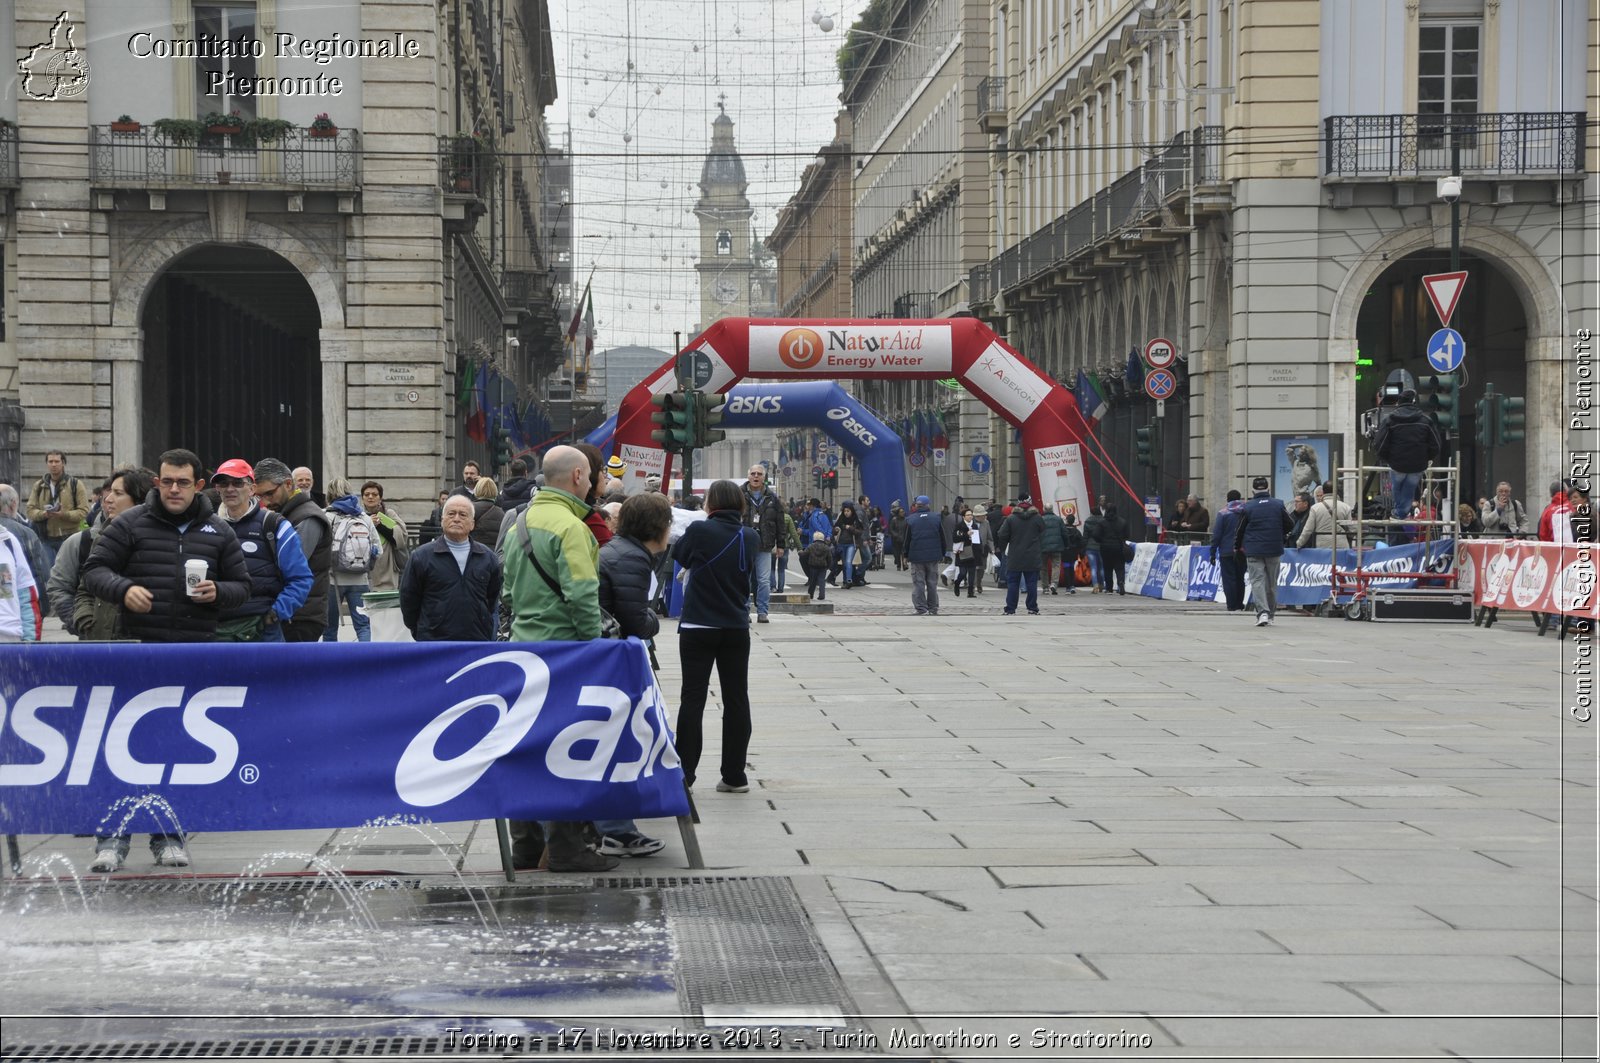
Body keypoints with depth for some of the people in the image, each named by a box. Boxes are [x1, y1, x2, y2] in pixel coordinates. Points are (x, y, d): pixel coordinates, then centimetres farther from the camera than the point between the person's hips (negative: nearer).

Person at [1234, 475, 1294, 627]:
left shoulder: (1247, 507, -5)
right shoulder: (1278, 505, 1)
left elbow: (1240, 529, 0)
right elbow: (1289, 525, 4)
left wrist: (1237, 547, 16)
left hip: (1254, 551, -2)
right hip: (1274, 550, 2)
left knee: (1257, 581, -4)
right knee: (1272, 582, 13)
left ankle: (1262, 612, -21)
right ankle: (1270, 613, 21)